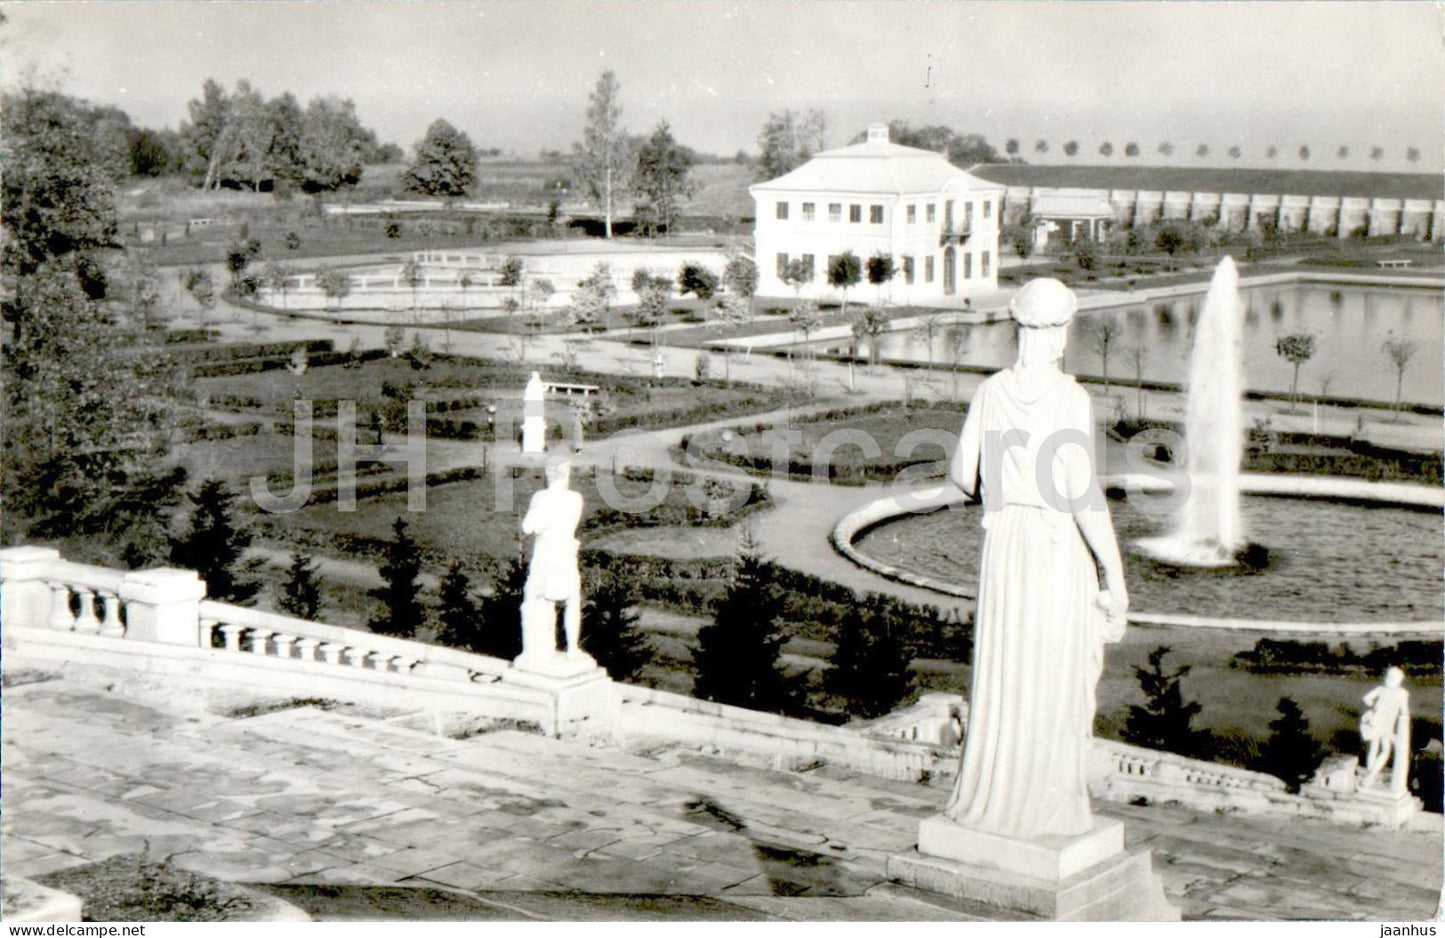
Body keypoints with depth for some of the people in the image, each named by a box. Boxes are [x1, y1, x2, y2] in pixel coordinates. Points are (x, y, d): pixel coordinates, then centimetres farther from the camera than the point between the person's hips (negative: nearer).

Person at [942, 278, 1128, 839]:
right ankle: (1047, 806, 13)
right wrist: (1116, 576, -10)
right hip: (1060, 545, -4)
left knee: (1001, 671, 15)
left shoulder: (991, 393, -1)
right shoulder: (1070, 398, -15)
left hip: (1004, 540, 5)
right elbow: (1084, 495, -17)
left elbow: (962, 473, 7)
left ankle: (987, 798, 22)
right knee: (1058, 681, 7)